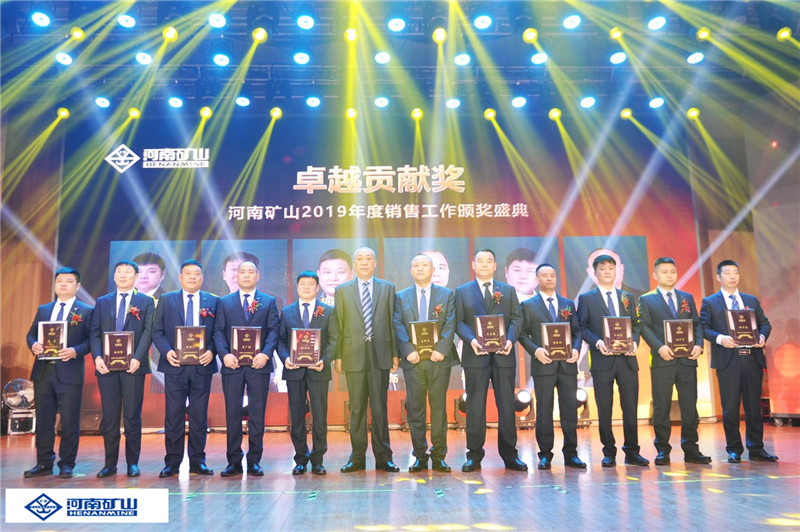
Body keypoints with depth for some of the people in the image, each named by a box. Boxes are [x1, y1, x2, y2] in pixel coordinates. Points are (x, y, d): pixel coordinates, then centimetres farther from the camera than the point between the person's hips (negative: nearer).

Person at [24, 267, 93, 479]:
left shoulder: (86, 311, 2)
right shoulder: (43, 310, 17)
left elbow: (91, 339, -5)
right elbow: (31, 333, 16)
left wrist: (75, 351, -21)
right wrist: (33, 345, -6)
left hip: (69, 372, -4)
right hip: (43, 371, 5)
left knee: (69, 421, 1)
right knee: (43, 420, 10)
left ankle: (67, 464, 12)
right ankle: (44, 463, 21)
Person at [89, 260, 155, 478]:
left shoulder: (146, 302, 7)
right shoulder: (102, 302, 14)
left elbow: (148, 332, -2)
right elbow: (95, 332, 7)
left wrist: (137, 358, -15)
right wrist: (97, 357, -9)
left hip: (133, 366, -2)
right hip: (107, 366, 2)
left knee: (132, 416, 2)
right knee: (109, 417, 6)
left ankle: (132, 463, 11)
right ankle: (110, 464, 14)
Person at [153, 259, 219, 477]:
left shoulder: (213, 301, 8)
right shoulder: (166, 300, 8)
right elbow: (157, 331, 5)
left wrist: (211, 351, -12)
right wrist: (167, 351, -12)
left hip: (202, 366, 0)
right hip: (175, 365, 0)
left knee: (199, 416, 5)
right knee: (173, 416, 3)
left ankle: (197, 462, 14)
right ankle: (172, 463, 12)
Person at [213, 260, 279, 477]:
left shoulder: (269, 301, 10)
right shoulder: (224, 302, 12)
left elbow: (273, 331, 1)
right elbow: (218, 331, 4)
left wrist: (265, 354, -15)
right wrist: (224, 354, -13)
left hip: (258, 365, 0)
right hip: (232, 365, 1)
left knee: (257, 414, 3)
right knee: (232, 414, 4)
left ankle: (254, 461, 12)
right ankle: (234, 461, 12)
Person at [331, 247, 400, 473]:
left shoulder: (387, 288, 9)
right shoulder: (343, 290, 9)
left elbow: (392, 322, 7)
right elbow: (337, 325, 6)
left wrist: (395, 353, 2)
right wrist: (337, 355, 0)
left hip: (380, 355, 0)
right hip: (354, 356, 0)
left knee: (380, 407, 3)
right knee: (356, 409, 5)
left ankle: (383, 458, 11)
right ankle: (357, 458, 14)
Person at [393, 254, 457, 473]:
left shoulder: (447, 294, 10)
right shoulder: (401, 297, 12)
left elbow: (450, 324, 0)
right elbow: (398, 326, 3)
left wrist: (441, 349, -13)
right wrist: (408, 350, -12)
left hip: (439, 358, -1)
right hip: (413, 359, 1)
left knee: (439, 407, 3)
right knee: (415, 408, 2)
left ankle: (439, 457, 11)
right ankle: (420, 457, 11)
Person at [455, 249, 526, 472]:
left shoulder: (508, 290, 15)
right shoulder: (462, 291, 10)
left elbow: (516, 317, 6)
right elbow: (459, 322, 3)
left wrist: (510, 339, -12)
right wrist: (471, 340, -16)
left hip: (503, 355, 1)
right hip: (476, 355, -1)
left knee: (507, 405, 3)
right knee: (475, 407, 2)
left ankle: (509, 455, 12)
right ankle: (474, 456, 10)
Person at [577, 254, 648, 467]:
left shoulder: (627, 297, 15)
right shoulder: (586, 298, 5)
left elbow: (635, 325, 14)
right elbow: (582, 327, 0)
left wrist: (635, 342, -6)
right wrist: (597, 342, -16)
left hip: (627, 359, 3)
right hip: (602, 360, -2)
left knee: (631, 408, 5)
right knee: (604, 409, 3)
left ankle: (632, 452, 15)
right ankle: (609, 453, 13)